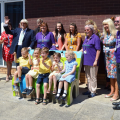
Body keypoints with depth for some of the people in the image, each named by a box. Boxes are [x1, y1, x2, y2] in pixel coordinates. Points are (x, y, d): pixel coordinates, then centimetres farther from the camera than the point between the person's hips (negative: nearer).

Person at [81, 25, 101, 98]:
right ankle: (90, 90, 28)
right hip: (86, 61, 8)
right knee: (88, 77, 16)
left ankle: (93, 91, 12)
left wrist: (96, 60, -18)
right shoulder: (86, 38, 15)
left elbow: (98, 50, -14)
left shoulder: (95, 38, -10)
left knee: (93, 77, 1)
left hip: (92, 61, -8)